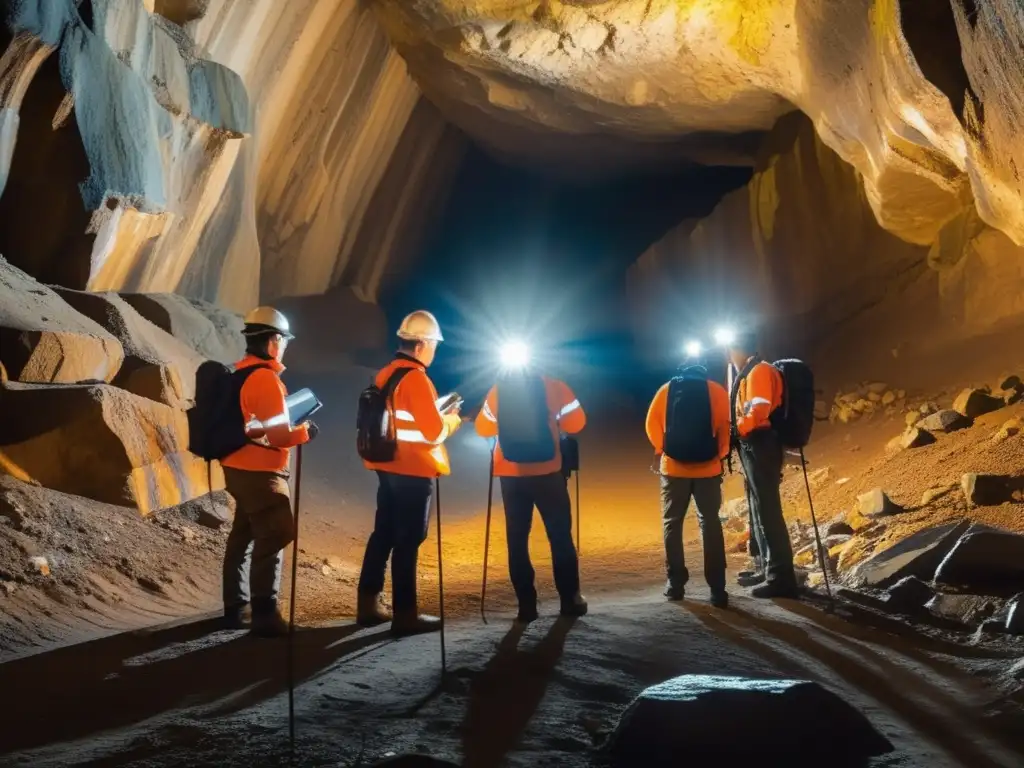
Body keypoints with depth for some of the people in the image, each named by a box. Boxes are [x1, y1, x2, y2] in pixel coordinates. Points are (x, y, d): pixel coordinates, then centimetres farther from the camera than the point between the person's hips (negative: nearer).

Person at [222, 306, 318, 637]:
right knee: (272, 539, -3)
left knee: (243, 536, 18)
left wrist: (291, 426, 16)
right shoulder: (266, 379, -19)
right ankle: (264, 616, -2)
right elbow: (278, 436, -20)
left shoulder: (237, 374, 9)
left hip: (238, 468, 9)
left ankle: (235, 608, 28)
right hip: (260, 473, -9)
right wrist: (305, 432, -2)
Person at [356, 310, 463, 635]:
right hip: (413, 471, -9)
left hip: (388, 467, 9)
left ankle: (368, 605, 21)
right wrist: (453, 419, 2)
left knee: (383, 534, 14)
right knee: (408, 541, -2)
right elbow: (433, 432, -17)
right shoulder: (416, 378, -17)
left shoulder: (386, 374, 10)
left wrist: (437, 412, 15)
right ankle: (405, 614, 4)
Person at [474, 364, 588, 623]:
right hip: (547, 472, -1)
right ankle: (570, 599, 13)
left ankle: (526, 604, 5)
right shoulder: (553, 387, -2)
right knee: (560, 535, 9)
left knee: (517, 539, 7)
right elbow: (576, 424, 0)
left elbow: (483, 428, 12)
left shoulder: (498, 391, 3)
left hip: (511, 475, 1)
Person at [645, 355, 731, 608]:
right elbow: (726, 425, -6)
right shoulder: (716, 390, 4)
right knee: (710, 524, 5)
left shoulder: (667, 389, 6)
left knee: (672, 523, 11)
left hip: (673, 466, 0)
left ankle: (675, 584, 9)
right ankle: (717, 588, -1)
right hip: (708, 467, 0)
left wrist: (661, 450, 11)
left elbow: (652, 423, 1)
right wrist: (721, 455, 4)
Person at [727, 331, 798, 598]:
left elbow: (759, 409, -22)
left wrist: (736, 429, -12)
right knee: (760, 511, 16)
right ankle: (770, 569, 25)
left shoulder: (759, 371, -10)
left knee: (768, 511, -12)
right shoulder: (749, 374, 22)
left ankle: (781, 578, -13)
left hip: (759, 446, -11)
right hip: (754, 448, 11)